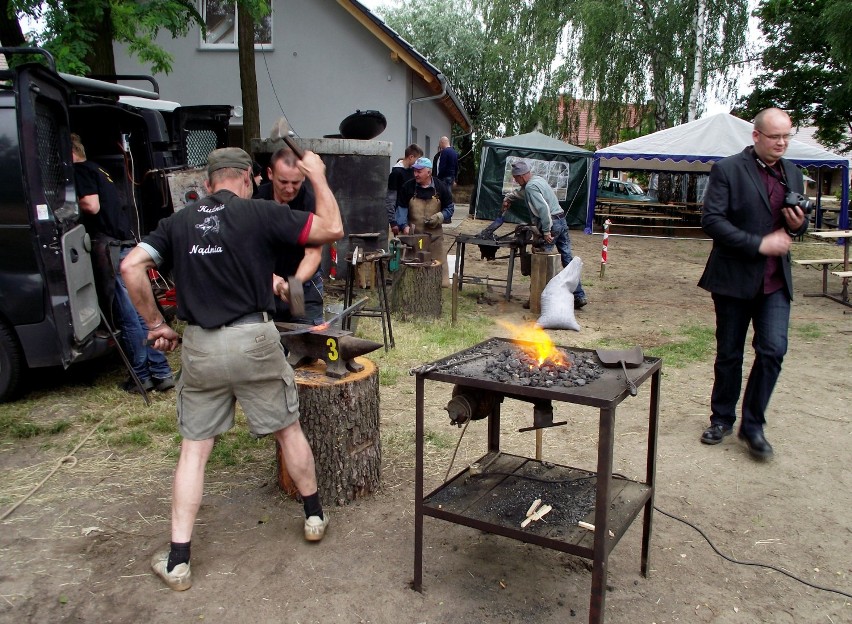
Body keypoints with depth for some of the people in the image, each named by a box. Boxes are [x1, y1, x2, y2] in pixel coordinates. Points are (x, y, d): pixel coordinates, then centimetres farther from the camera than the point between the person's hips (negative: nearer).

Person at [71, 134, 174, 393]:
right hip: (127, 244, 9)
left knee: (128, 317, -3)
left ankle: (141, 376, 4)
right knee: (141, 314, 9)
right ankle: (161, 373, 10)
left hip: (111, 247, -9)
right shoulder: (98, 170, 25)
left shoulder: (80, 170, -3)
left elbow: (91, 206, -14)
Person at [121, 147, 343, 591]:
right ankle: (314, 515, 34)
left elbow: (131, 267, 1)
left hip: (198, 346, 3)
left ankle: (177, 561, 12)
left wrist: (155, 324, 9)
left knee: (194, 447, 11)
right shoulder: (259, 213, -3)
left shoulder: (179, 222, 9)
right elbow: (331, 228, -4)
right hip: (252, 339, -2)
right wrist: (319, 178, 10)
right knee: (288, 429, 17)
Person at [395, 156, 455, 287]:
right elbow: (401, 208, 2)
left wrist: (439, 217, -10)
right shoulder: (408, 187, 0)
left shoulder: (441, 187, 1)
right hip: (413, 235, 0)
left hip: (434, 235, 0)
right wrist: (404, 226, -12)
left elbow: (450, 208, 8)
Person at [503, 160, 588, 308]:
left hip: (551, 224, -10)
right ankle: (579, 296, 10)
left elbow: (543, 208, -23)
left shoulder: (531, 187, -13)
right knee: (568, 259, 9)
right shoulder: (538, 179, 17)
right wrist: (508, 198, 49)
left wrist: (546, 231, -23)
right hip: (562, 221, 10)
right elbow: (521, 191, 38)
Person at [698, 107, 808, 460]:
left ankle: (753, 425, 8)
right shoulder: (728, 170, -6)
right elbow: (712, 221, -15)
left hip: (775, 281, 4)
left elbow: (797, 224, 20)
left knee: (773, 350, -8)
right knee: (729, 354, 9)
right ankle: (722, 419, 26)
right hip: (734, 277, -3)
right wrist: (759, 244, -19)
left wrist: (799, 224, -4)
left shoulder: (792, 174, 12)